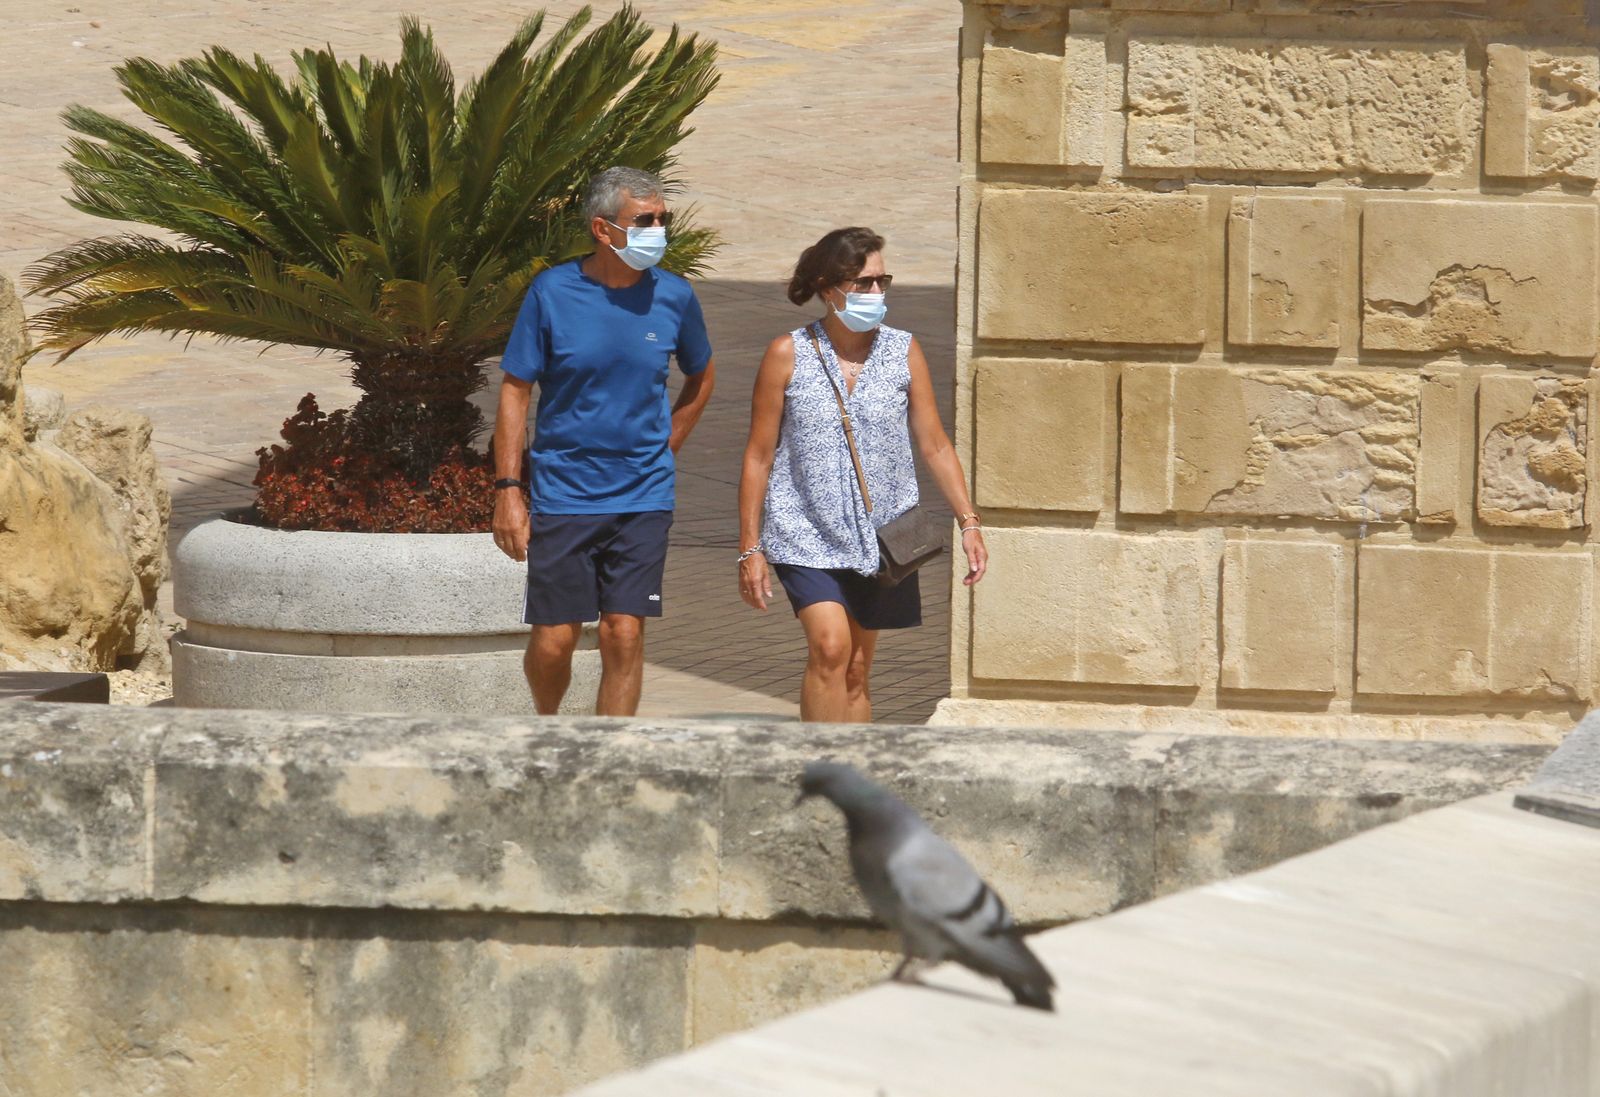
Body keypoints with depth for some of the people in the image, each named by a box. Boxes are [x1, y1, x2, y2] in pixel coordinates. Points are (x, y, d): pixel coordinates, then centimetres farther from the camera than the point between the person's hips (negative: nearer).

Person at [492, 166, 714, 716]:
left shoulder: (673, 297, 0)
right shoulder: (552, 293, -7)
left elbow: (701, 377, 19)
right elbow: (515, 390, -2)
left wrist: (663, 449, 11)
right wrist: (508, 489, -7)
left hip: (642, 499, 1)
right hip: (561, 497, -1)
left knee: (624, 634, -5)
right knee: (552, 640, 1)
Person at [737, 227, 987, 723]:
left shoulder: (903, 352, 3)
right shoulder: (788, 355, -3)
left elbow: (934, 446, 7)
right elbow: (758, 456, 1)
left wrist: (969, 522, -1)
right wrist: (750, 547, -1)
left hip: (880, 534, 3)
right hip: (807, 533, -3)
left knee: (857, 668, 8)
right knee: (829, 647, -21)